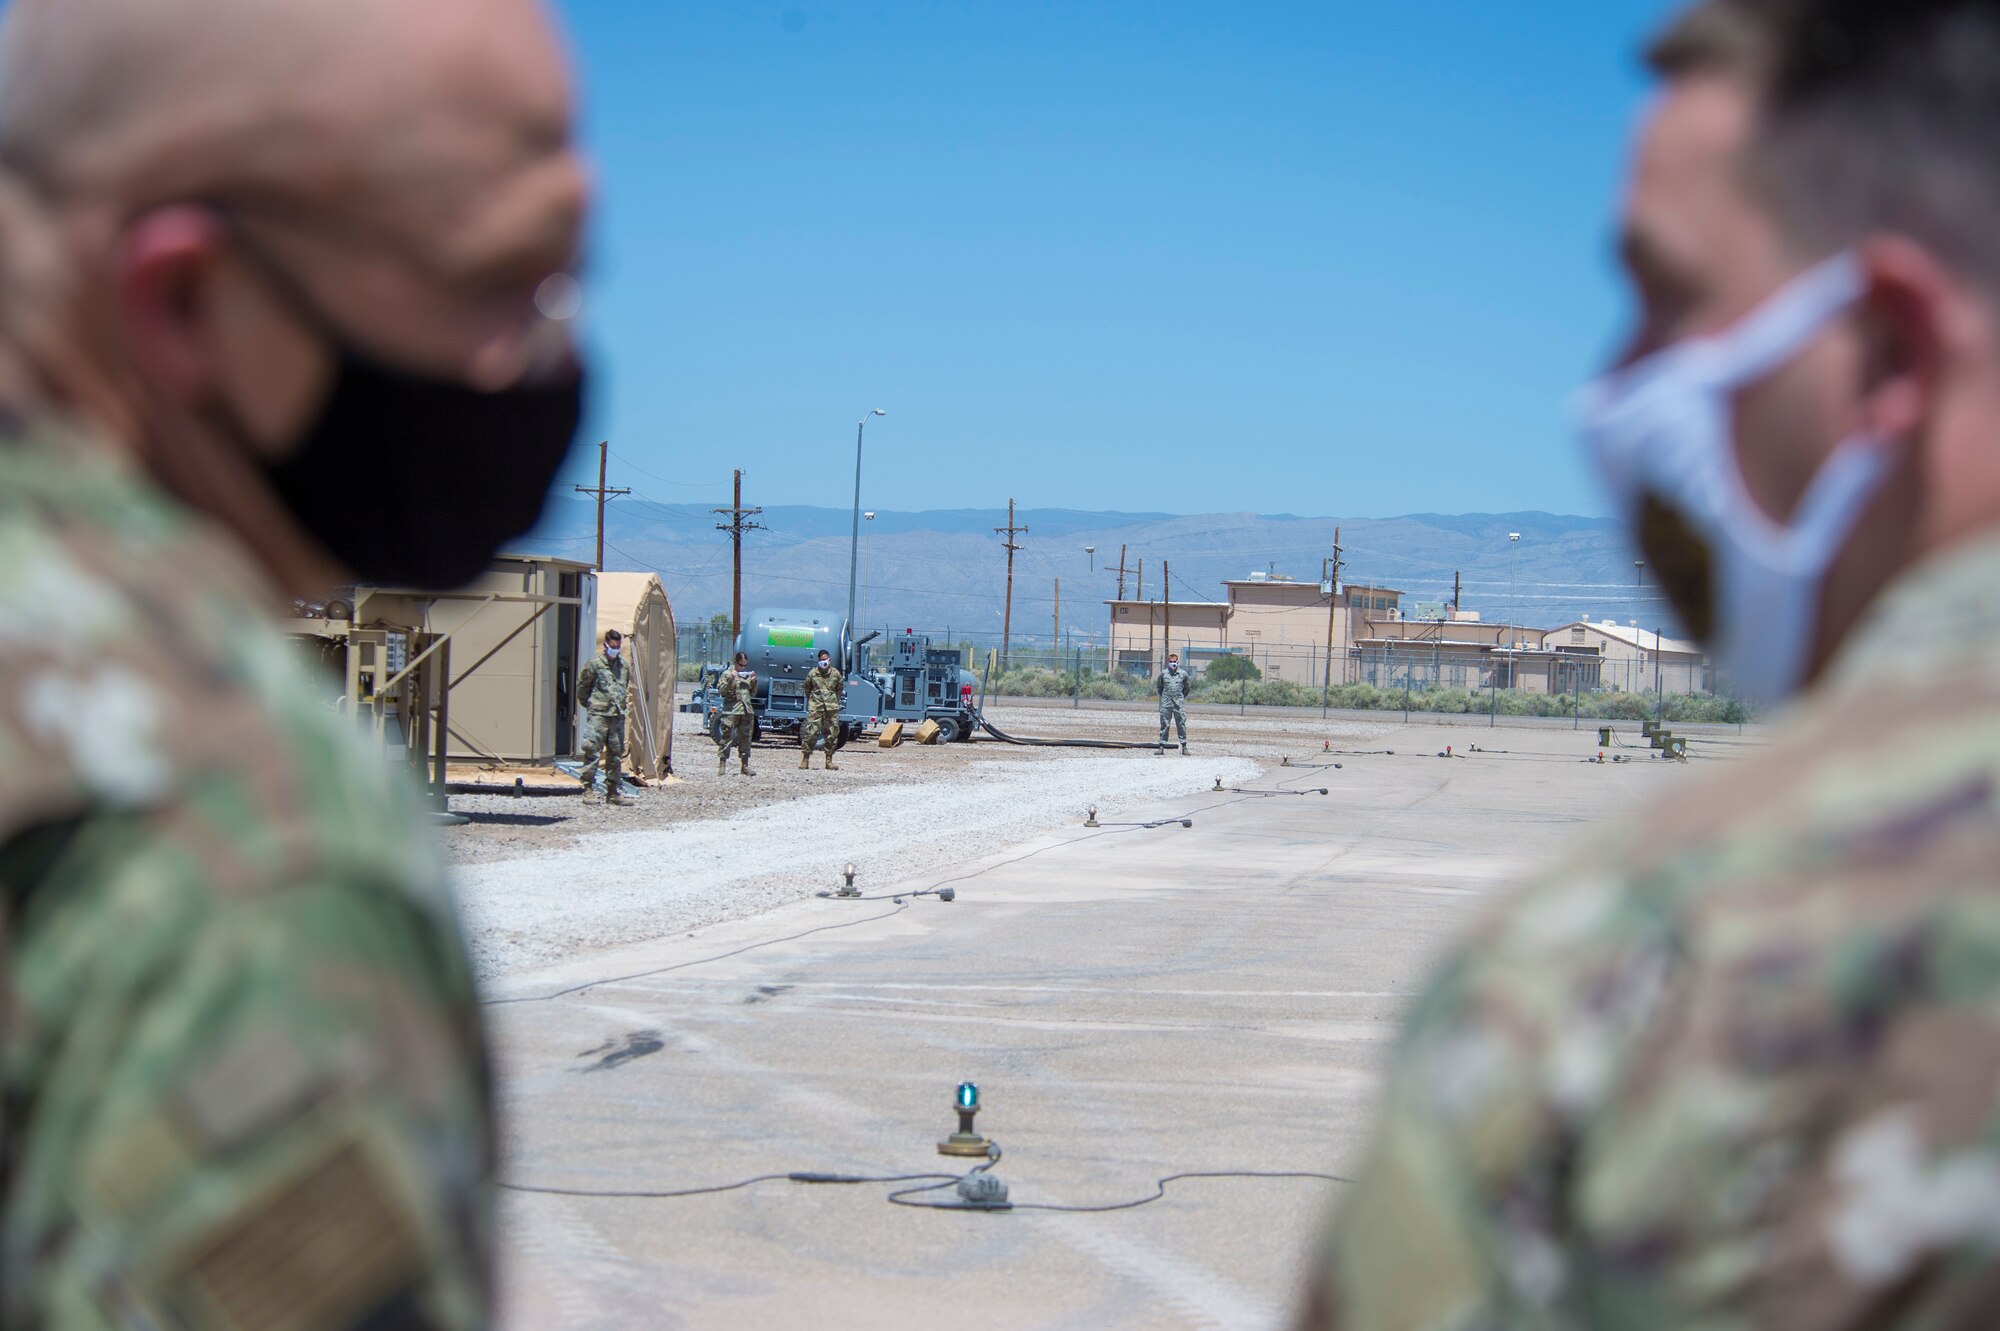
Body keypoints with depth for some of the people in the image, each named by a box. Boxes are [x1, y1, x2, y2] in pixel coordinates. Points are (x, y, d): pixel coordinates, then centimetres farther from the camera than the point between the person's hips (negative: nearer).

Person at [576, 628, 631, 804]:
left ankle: (614, 792, 15)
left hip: (617, 716, 5)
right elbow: (581, 686, 2)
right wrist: (589, 704, 6)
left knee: (616, 754, 8)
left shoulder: (624, 665, 12)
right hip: (598, 715, -5)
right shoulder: (595, 663, -4)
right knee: (592, 750, -9)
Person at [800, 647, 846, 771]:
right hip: (815, 708, -2)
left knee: (832, 734, 4)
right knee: (811, 732, -10)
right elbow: (807, 689, 15)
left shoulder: (836, 674, 5)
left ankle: (829, 760, 12)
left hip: (832, 708, 2)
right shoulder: (812, 674, 2)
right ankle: (805, 759, -6)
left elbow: (840, 689, 19)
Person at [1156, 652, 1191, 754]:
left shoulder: (1183, 674, 4)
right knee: (1164, 724, 1)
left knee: (1181, 724, 0)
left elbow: (1187, 688, 16)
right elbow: (1158, 687, 15)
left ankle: (1184, 746, 4)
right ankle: (1162, 746, 5)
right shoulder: (1163, 674, 3)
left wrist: (1182, 697, 11)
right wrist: (1164, 696, 11)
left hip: (1179, 703, 0)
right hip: (1166, 704, 0)